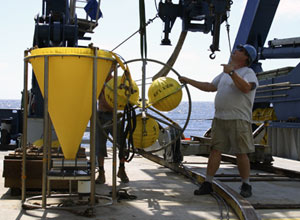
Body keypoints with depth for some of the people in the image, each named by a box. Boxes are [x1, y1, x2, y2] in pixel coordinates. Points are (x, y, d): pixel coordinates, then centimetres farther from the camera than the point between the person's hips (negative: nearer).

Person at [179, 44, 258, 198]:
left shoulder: (248, 73, -3)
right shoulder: (225, 73, 21)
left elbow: (246, 88, -25)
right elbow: (209, 87, 27)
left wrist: (232, 72, -31)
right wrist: (189, 81, 25)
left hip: (238, 119, -6)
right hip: (219, 118, 7)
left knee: (241, 153, -2)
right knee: (215, 151, 3)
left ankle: (246, 186, 12)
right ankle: (207, 184, 7)